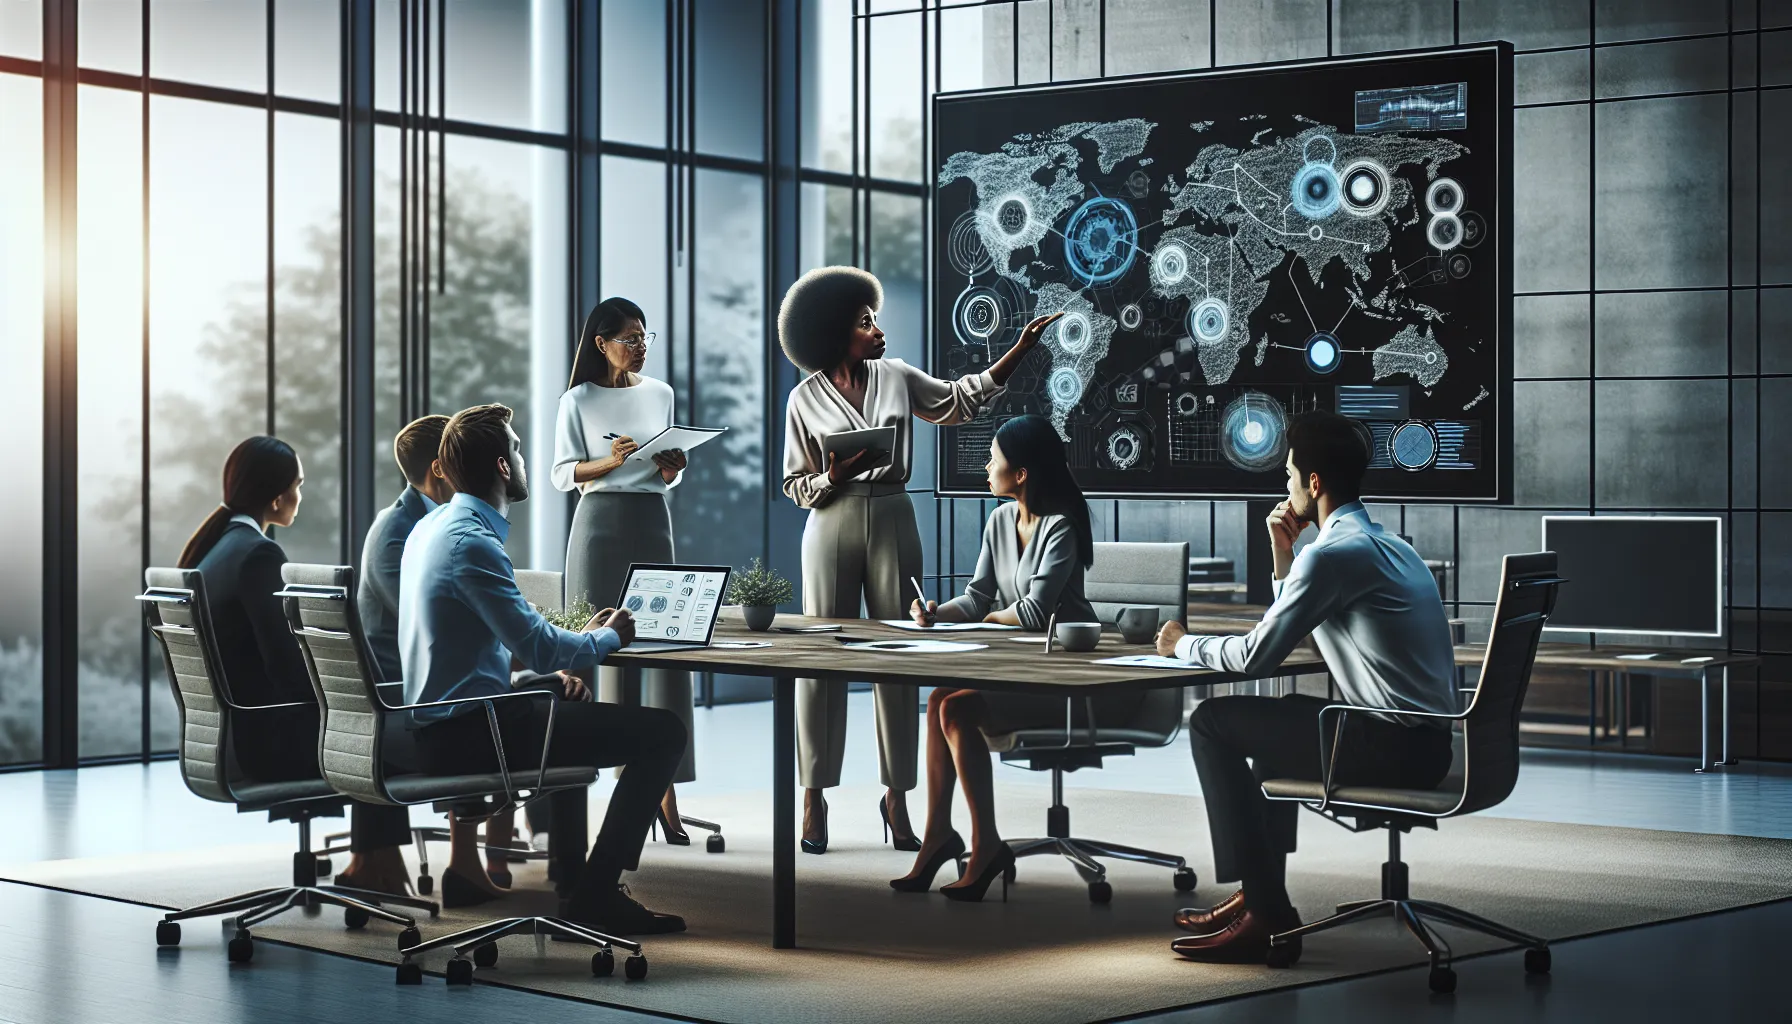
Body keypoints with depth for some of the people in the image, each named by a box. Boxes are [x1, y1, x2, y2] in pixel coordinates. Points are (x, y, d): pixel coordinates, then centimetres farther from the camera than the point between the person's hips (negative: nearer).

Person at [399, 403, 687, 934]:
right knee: (662, 732, -12)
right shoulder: (472, 542, -20)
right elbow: (537, 645, -23)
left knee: (569, 700, 39)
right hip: (470, 734, -11)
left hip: (438, 722, 11)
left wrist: (550, 673, 12)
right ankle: (594, 895, -8)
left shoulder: (433, 526, 12)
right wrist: (607, 637, -4)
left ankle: (572, 877, 39)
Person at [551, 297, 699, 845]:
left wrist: (672, 468, -3)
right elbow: (562, 473, -1)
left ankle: (664, 791, -5)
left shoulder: (660, 393, 13)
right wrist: (610, 462, -16)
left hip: (653, 521, 3)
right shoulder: (579, 400, 1)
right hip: (601, 524, -3)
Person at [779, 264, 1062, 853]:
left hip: (893, 523, 2)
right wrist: (832, 478, -15)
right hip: (834, 524, -2)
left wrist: (1020, 350, 6)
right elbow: (795, 487, 5)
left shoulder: (895, 377, 8)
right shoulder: (805, 400, 2)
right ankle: (815, 799, 3)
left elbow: (963, 400, 12)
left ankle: (897, 798, 7)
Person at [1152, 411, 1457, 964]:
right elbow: (1291, 636, 25)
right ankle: (1260, 892, 31)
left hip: (1391, 749, -10)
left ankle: (1267, 913, -4)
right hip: (1430, 743, 10)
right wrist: (1284, 560, 17)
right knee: (1276, 717, 31)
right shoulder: (1389, 545, 18)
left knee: (1212, 722, -3)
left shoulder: (1333, 553, -14)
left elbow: (1256, 656, -15)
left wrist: (1185, 644, 3)